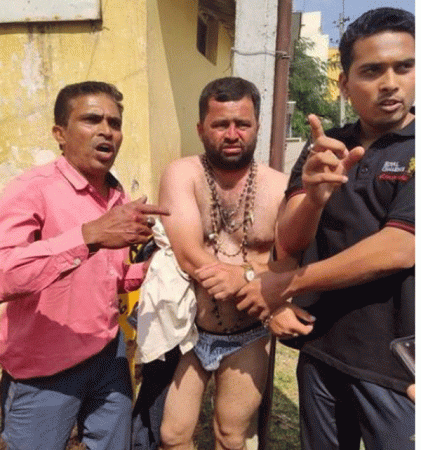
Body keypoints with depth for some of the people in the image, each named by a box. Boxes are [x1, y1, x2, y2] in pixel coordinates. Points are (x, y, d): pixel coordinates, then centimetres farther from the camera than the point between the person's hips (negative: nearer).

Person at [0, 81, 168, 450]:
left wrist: (150, 267, -3)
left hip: (109, 357, 6)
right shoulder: (33, 189, -17)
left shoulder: (118, 197, 3)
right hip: (43, 373, -5)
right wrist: (90, 235, -41)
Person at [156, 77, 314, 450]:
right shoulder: (182, 174, -11)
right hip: (187, 331, 0)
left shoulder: (280, 187, -7)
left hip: (248, 338, 1)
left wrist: (244, 276, -29)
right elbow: (189, 256, -22)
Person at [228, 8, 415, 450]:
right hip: (319, 347, 4)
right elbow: (288, 243, -7)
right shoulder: (325, 147, 2)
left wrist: (286, 285, -13)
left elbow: (398, 250, -20)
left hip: (394, 359, -3)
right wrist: (315, 194, -29)